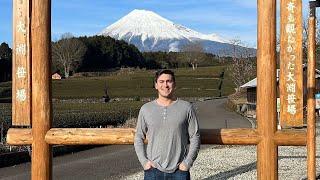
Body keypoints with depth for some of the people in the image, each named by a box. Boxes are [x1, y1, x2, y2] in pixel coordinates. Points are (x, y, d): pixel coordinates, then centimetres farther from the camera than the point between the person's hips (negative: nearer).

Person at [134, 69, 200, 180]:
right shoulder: (146, 109, 7)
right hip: (153, 170, 1)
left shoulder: (186, 108, 2)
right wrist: (144, 161, -2)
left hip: (179, 171, -1)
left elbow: (195, 138, 2)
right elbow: (139, 138, 10)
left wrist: (187, 163, -6)